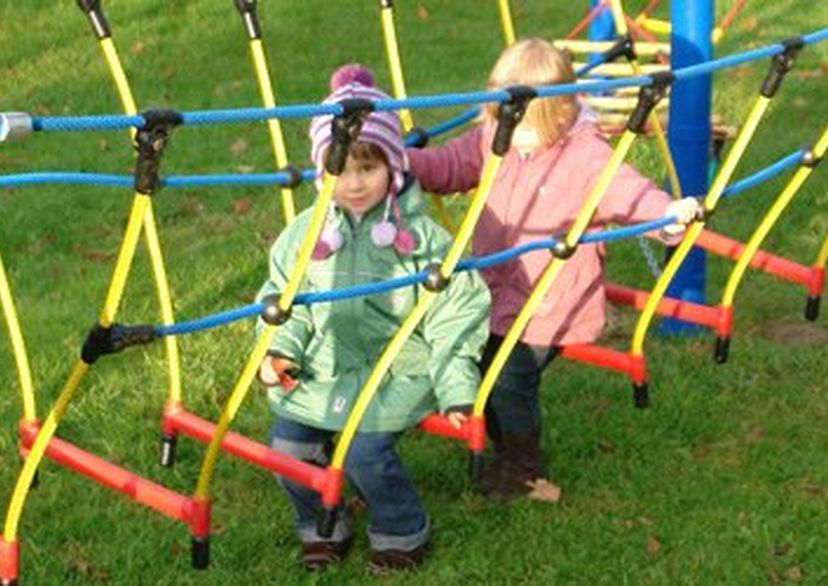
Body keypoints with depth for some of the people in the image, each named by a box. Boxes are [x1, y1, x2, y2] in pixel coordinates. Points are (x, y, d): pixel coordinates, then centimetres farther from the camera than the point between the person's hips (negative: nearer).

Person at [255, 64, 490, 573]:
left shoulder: (420, 236, -9)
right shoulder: (305, 234, 0)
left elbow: (452, 317, -7)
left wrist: (456, 392, -10)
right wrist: (279, 350, -9)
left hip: (394, 374, -4)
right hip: (321, 374, 4)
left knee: (365, 451, -20)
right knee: (289, 446, -8)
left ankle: (403, 536, 11)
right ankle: (323, 529, 22)